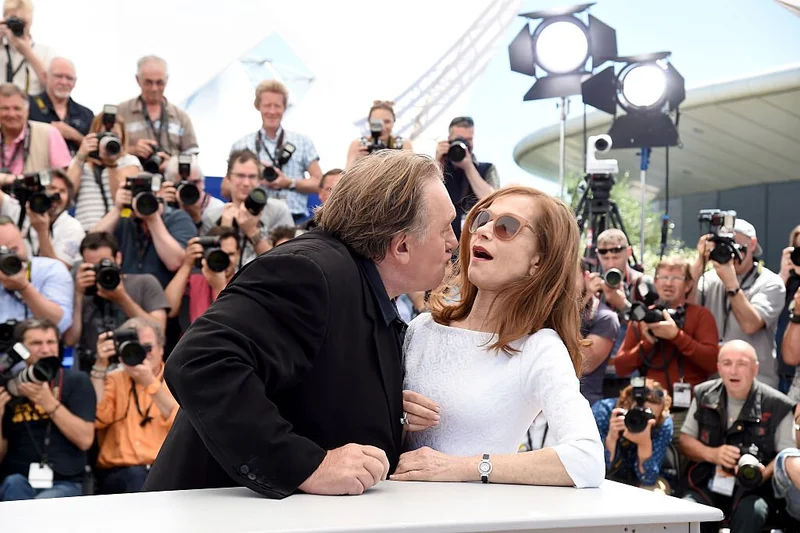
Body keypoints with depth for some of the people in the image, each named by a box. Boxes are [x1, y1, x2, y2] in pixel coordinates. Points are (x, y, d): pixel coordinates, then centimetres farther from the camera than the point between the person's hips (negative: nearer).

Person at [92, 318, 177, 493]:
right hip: (120, 472, 0)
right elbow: (96, 418, -3)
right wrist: (100, 366, -5)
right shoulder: (113, 381, 16)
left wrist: (150, 383, -14)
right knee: (136, 477, -34)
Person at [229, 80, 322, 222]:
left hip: (295, 219, 0)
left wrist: (289, 183, -5)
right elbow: (226, 190, 10)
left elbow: (319, 183, 9)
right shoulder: (242, 145, 12)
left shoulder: (303, 142, 13)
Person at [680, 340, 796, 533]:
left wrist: (764, 474, -21)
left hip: (752, 490, -2)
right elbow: (685, 440, 13)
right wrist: (712, 454, -8)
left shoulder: (776, 406, -4)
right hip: (706, 485, 2)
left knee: (751, 513, -35)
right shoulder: (704, 395, 7)